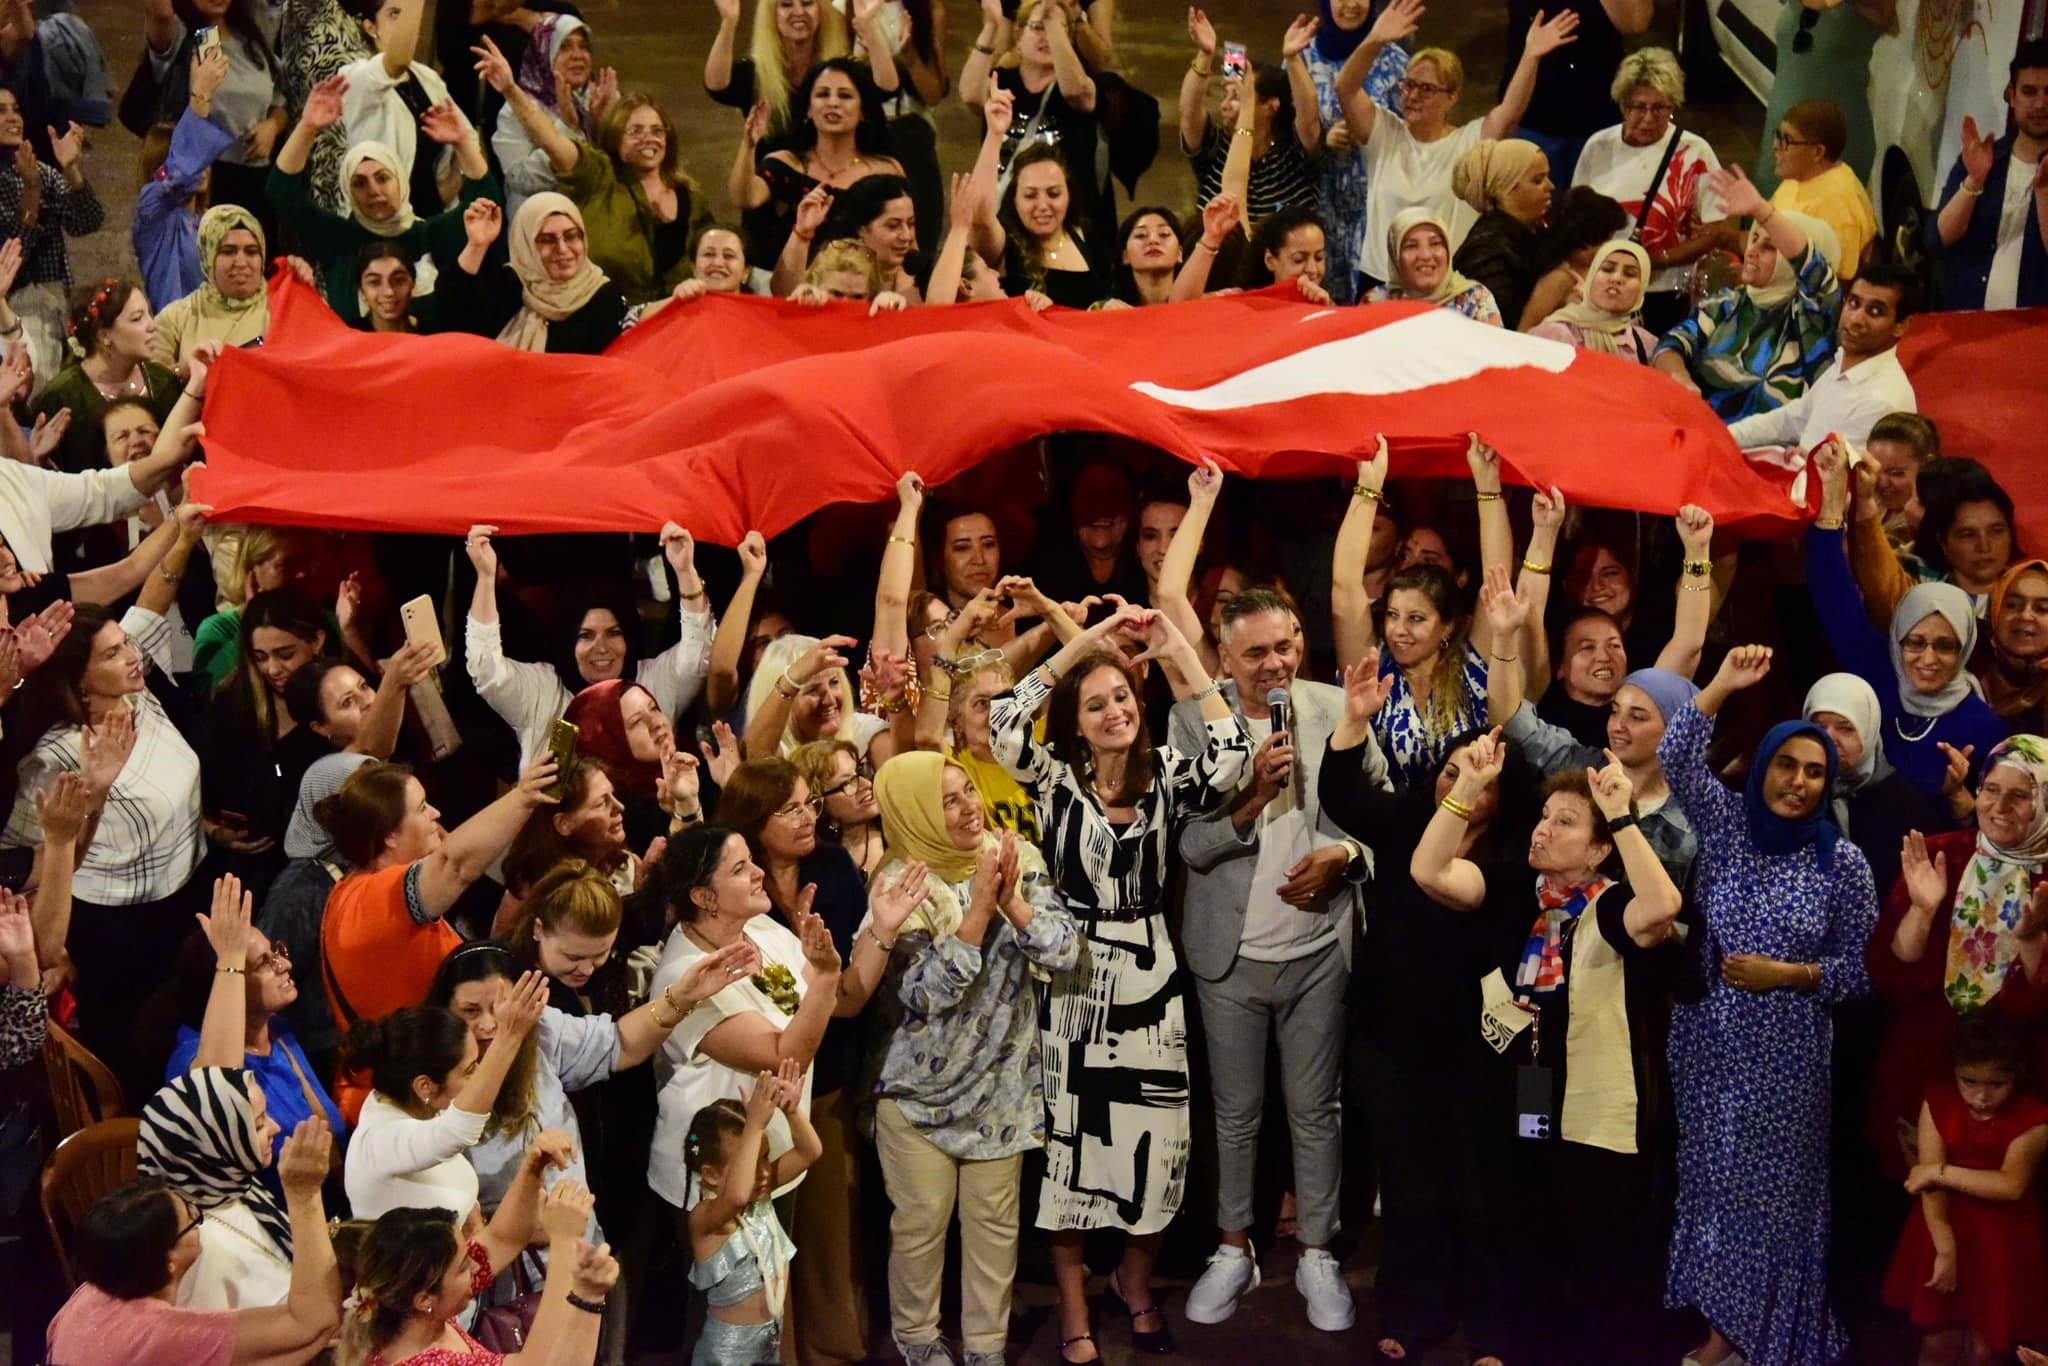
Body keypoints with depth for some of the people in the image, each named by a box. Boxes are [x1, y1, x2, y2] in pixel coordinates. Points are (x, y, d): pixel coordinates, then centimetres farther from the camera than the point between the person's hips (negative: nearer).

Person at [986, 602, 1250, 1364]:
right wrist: (1079, 644, -19)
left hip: (1150, 977, 2)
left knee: (1155, 1141, 7)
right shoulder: (1055, 779, -2)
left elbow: (1231, 759, -18)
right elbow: (1004, 726, -20)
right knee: (1072, 1141, 6)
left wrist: (1180, 653, -17)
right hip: (1073, 978, -1)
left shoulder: (1167, 776, 1)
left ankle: (1134, 1283, 33)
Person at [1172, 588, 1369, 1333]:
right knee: (1236, 1112, 13)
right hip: (1231, 952, 0)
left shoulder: (1337, 709, -4)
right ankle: (1234, 1248, 28)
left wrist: (1343, 856, -18)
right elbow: (1186, 843, -11)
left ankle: (1316, 1252, 25)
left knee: (1316, 1111, 12)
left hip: (1319, 948, 1)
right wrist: (1252, 798, -25)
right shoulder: (1192, 720, -8)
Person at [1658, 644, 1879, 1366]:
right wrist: (1721, 686, -21)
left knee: (1775, 1185, 6)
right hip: (1708, 1039, 3)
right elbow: (1674, 760, -13)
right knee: (1715, 1175, 11)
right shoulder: (1727, 822, -1)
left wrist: (1784, 974, -18)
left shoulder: (1843, 862, -8)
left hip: (1784, 1054, -3)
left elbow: (1861, 965, -4)